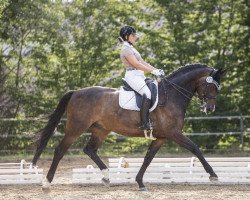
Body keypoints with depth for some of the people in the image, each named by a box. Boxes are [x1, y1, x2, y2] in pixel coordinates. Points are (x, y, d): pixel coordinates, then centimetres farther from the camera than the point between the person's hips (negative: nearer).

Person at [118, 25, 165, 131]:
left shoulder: (131, 48, 22)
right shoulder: (126, 49, -10)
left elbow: (143, 63, 20)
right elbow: (136, 64, -17)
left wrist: (156, 70, 8)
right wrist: (153, 71, -17)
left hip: (140, 76, 11)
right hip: (132, 76, -11)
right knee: (147, 93, -27)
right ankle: (144, 123, -32)